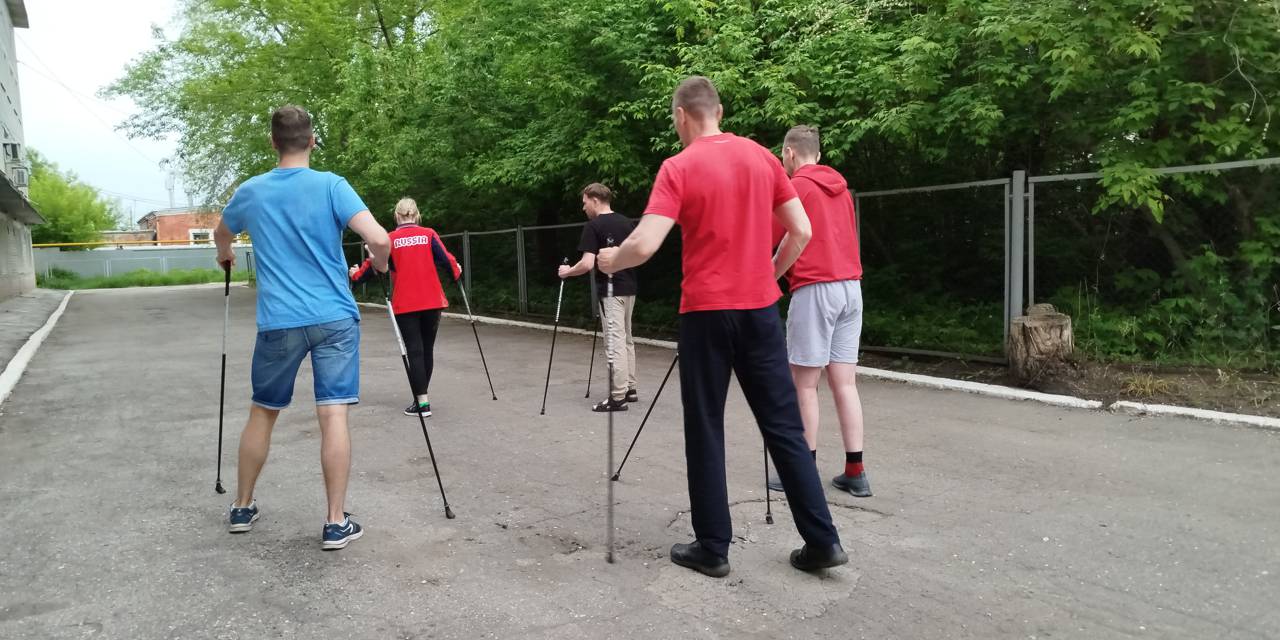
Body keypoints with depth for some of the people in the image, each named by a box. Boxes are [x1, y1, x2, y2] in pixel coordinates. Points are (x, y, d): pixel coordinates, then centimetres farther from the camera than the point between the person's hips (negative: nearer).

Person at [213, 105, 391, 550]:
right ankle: (336, 523, 0)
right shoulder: (332, 186, -5)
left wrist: (225, 257, 49)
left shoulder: (251, 191, 6)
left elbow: (222, 235, 27)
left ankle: (242, 508, 30)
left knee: (262, 413, 17)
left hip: (278, 322, 3)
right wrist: (380, 263, 6)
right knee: (333, 415, -2)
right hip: (334, 318, -2)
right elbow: (379, 239, -17)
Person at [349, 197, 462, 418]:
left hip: (405, 304, -2)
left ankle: (422, 403, -6)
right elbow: (446, 259, -3)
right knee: (427, 349, 13)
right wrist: (456, 272, 19)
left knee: (414, 351, -1)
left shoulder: (390, 239, -1)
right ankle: (423, 395, 24)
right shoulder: (429, 234, 0)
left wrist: (356, 275, 22)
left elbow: (374, 264, 2)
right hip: (431, 301, 2)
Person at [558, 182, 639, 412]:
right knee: (627, 339, 16)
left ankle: (618, 397, -4)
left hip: (610, 291, -7)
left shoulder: (593, 226, -11)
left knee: (615, 342, -6)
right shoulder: (628, 223, 9)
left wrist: (567, 272, -2)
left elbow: (587, 264, -18)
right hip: (629, 287, 7)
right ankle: (630, 388, 22)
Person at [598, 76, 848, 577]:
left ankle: (713, 548, 13)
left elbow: (644, 245, -18)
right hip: (760, 308, 4)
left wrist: (611, 261, 2)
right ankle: (822, 540, 12)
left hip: (707, 311, -4)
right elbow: (801, 231, 7)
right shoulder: (762, 157, 6)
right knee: (784, 426, 10)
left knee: (705, 430, 7)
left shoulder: (679, 168, -8)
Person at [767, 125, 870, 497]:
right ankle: (855, 472, 8)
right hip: (851, 286, 7)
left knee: (804, 383, 0)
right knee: (844, 382, 8)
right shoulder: (840, 186, 17)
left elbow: (769, 239, -4)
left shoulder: (796, 186, -5)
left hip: (815, 289, -7)